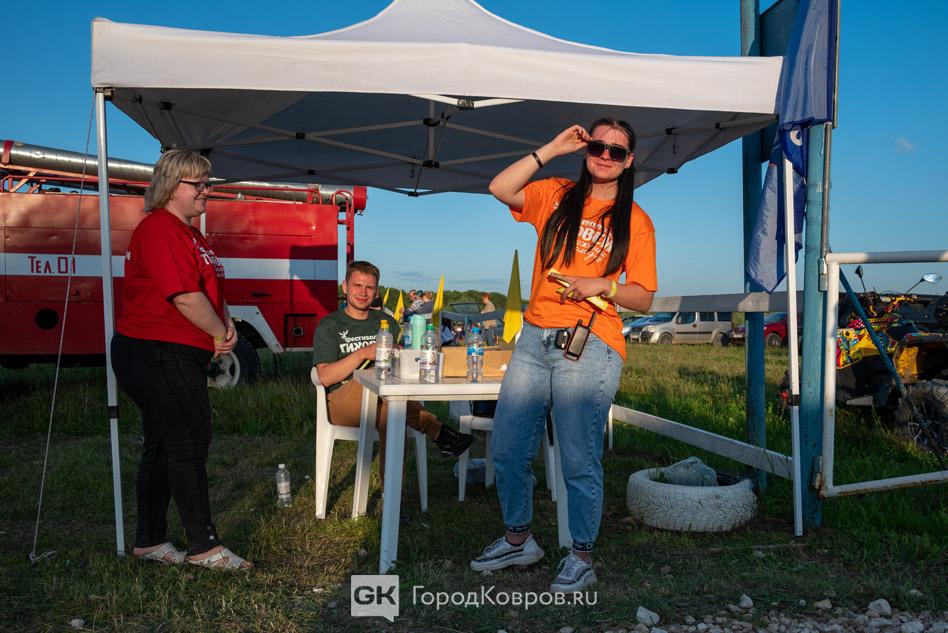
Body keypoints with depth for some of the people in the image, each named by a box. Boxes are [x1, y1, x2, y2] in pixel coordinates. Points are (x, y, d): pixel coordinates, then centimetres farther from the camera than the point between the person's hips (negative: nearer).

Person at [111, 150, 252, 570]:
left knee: (162, 446, 15)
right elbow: (185, 296, -23)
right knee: (190, 447, -5)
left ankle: (149, 541, 26)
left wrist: (226, 325, 2)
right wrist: (221, 335, -11)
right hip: (159, 357, -11)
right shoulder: (160, 229, -15)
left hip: (170, 358, 11)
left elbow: (211, 290, 20)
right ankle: (204, 547, 5)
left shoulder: (189, 233, 18)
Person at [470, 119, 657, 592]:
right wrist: (552, 149, -4)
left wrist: (603, 285, -14)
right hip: (534, 339, 4)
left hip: (589, 346, -3)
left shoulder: (635, 221, 5)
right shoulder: (556, 195, 12)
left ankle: (581, 558, 21)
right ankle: (518, 540, 31)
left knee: (579, 461, -1)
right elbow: (500, 188, -6)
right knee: (506, 451, 9)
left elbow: (643, 300, 3)